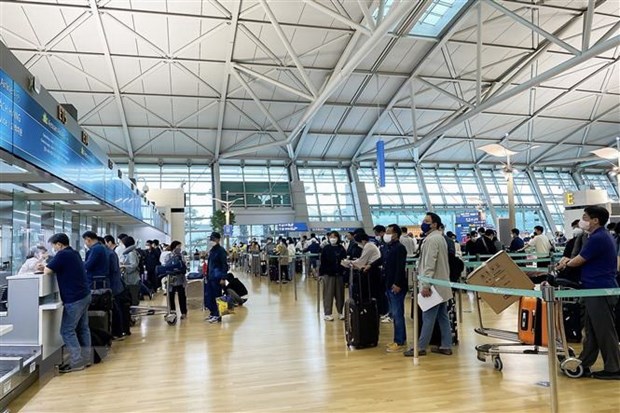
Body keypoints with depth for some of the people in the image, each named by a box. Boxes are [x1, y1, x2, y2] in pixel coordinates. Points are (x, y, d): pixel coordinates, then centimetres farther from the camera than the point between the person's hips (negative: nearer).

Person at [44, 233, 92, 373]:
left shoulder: (62, 255, -14)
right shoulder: (74, 253, 13)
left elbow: (47, 271, -12)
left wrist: (45, 266, 10)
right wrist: (47, 266, 13)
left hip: (74, 299, -9)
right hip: (84, 295, 9)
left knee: (67, 331, -2)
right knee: (83, 328, 13)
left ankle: (76, 362, -1)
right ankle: (85, 358, 19)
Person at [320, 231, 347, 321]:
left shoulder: (341, 248, 5)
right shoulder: (326, 248, -2)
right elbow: (322, 262, -4)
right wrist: (321, 273, -8)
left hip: (339, 274, 3)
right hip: (328, 274, -3)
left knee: (340, 294, 8)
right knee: (328, 294, 2)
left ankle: (340, 312, 20)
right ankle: (327, 314, 9)